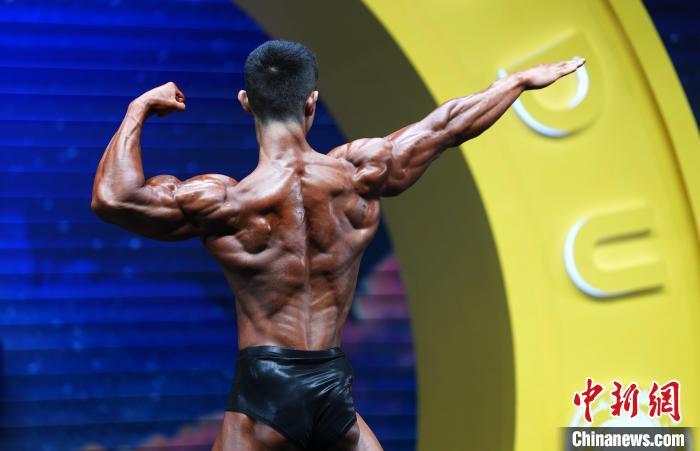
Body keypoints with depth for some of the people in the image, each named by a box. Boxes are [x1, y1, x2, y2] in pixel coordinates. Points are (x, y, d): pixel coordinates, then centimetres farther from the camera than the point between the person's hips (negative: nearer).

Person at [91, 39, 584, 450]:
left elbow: (112, 198, -18)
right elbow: (448, 125, 12)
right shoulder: (358, 173, 0)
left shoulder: (227, 203, -11)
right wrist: (523, 80, 26)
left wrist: (139, 110, -4)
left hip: (265, 391, -4)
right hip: (334, 390, 4)